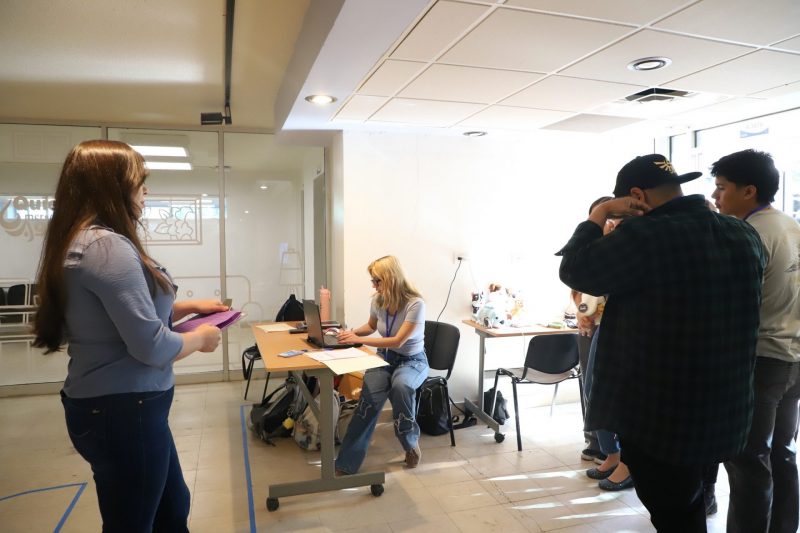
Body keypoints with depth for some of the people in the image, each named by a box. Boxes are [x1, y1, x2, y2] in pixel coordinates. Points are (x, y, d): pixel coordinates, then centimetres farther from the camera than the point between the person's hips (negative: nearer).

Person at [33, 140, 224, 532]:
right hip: (123, 411, -10)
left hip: (114, 405, 10)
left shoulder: (83, 241, 9)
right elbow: (152, 347, -26)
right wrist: (201, 337, -8)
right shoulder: (107, 246, -23)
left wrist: (191, 306, 12)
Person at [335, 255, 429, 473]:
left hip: (412, 361, -4)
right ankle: (347, 463, -21)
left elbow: (398, 341, -27)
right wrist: (352, 332, -2)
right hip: (384, 357, 4)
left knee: (400, 386, -39)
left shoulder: (415, 304, -22)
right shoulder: (378, 300, -3)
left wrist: (359, 339, -27)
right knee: (370, 397, -27)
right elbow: (371, 326, 18)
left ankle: (411, 443, -11)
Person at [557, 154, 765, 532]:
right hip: (724, 411, 7)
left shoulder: (645, 235, -23)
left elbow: (575, 270, -15)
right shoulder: (745, 235, 1)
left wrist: (599, 215, -4)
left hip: (658, 414, -7)